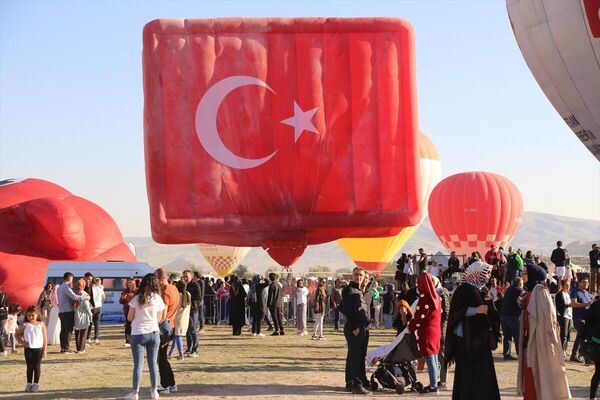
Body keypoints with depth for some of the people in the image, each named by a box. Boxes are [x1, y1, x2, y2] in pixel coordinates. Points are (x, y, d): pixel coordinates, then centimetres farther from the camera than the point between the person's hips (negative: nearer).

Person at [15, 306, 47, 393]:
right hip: (28, 349, 1)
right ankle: (29, 384, 15)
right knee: (29, 367, 8)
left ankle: (36, 384, 12)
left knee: (37, 367, 3)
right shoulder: (25, 325, 1)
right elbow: (17, 334, 11)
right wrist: (21, 342, -5)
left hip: (38, 348, -1)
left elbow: (45, 338, 0)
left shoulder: (41, 325, -1)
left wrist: (45, 349, -4)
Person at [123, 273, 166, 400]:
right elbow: (159, 319, 2)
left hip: (138, 334, -2)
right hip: (154, 333, 2)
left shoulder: (136, 298, -8)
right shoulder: (158, 299, -2)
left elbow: (129, 318, -3)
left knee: (138, 364, 1)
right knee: (153, 363, 10)